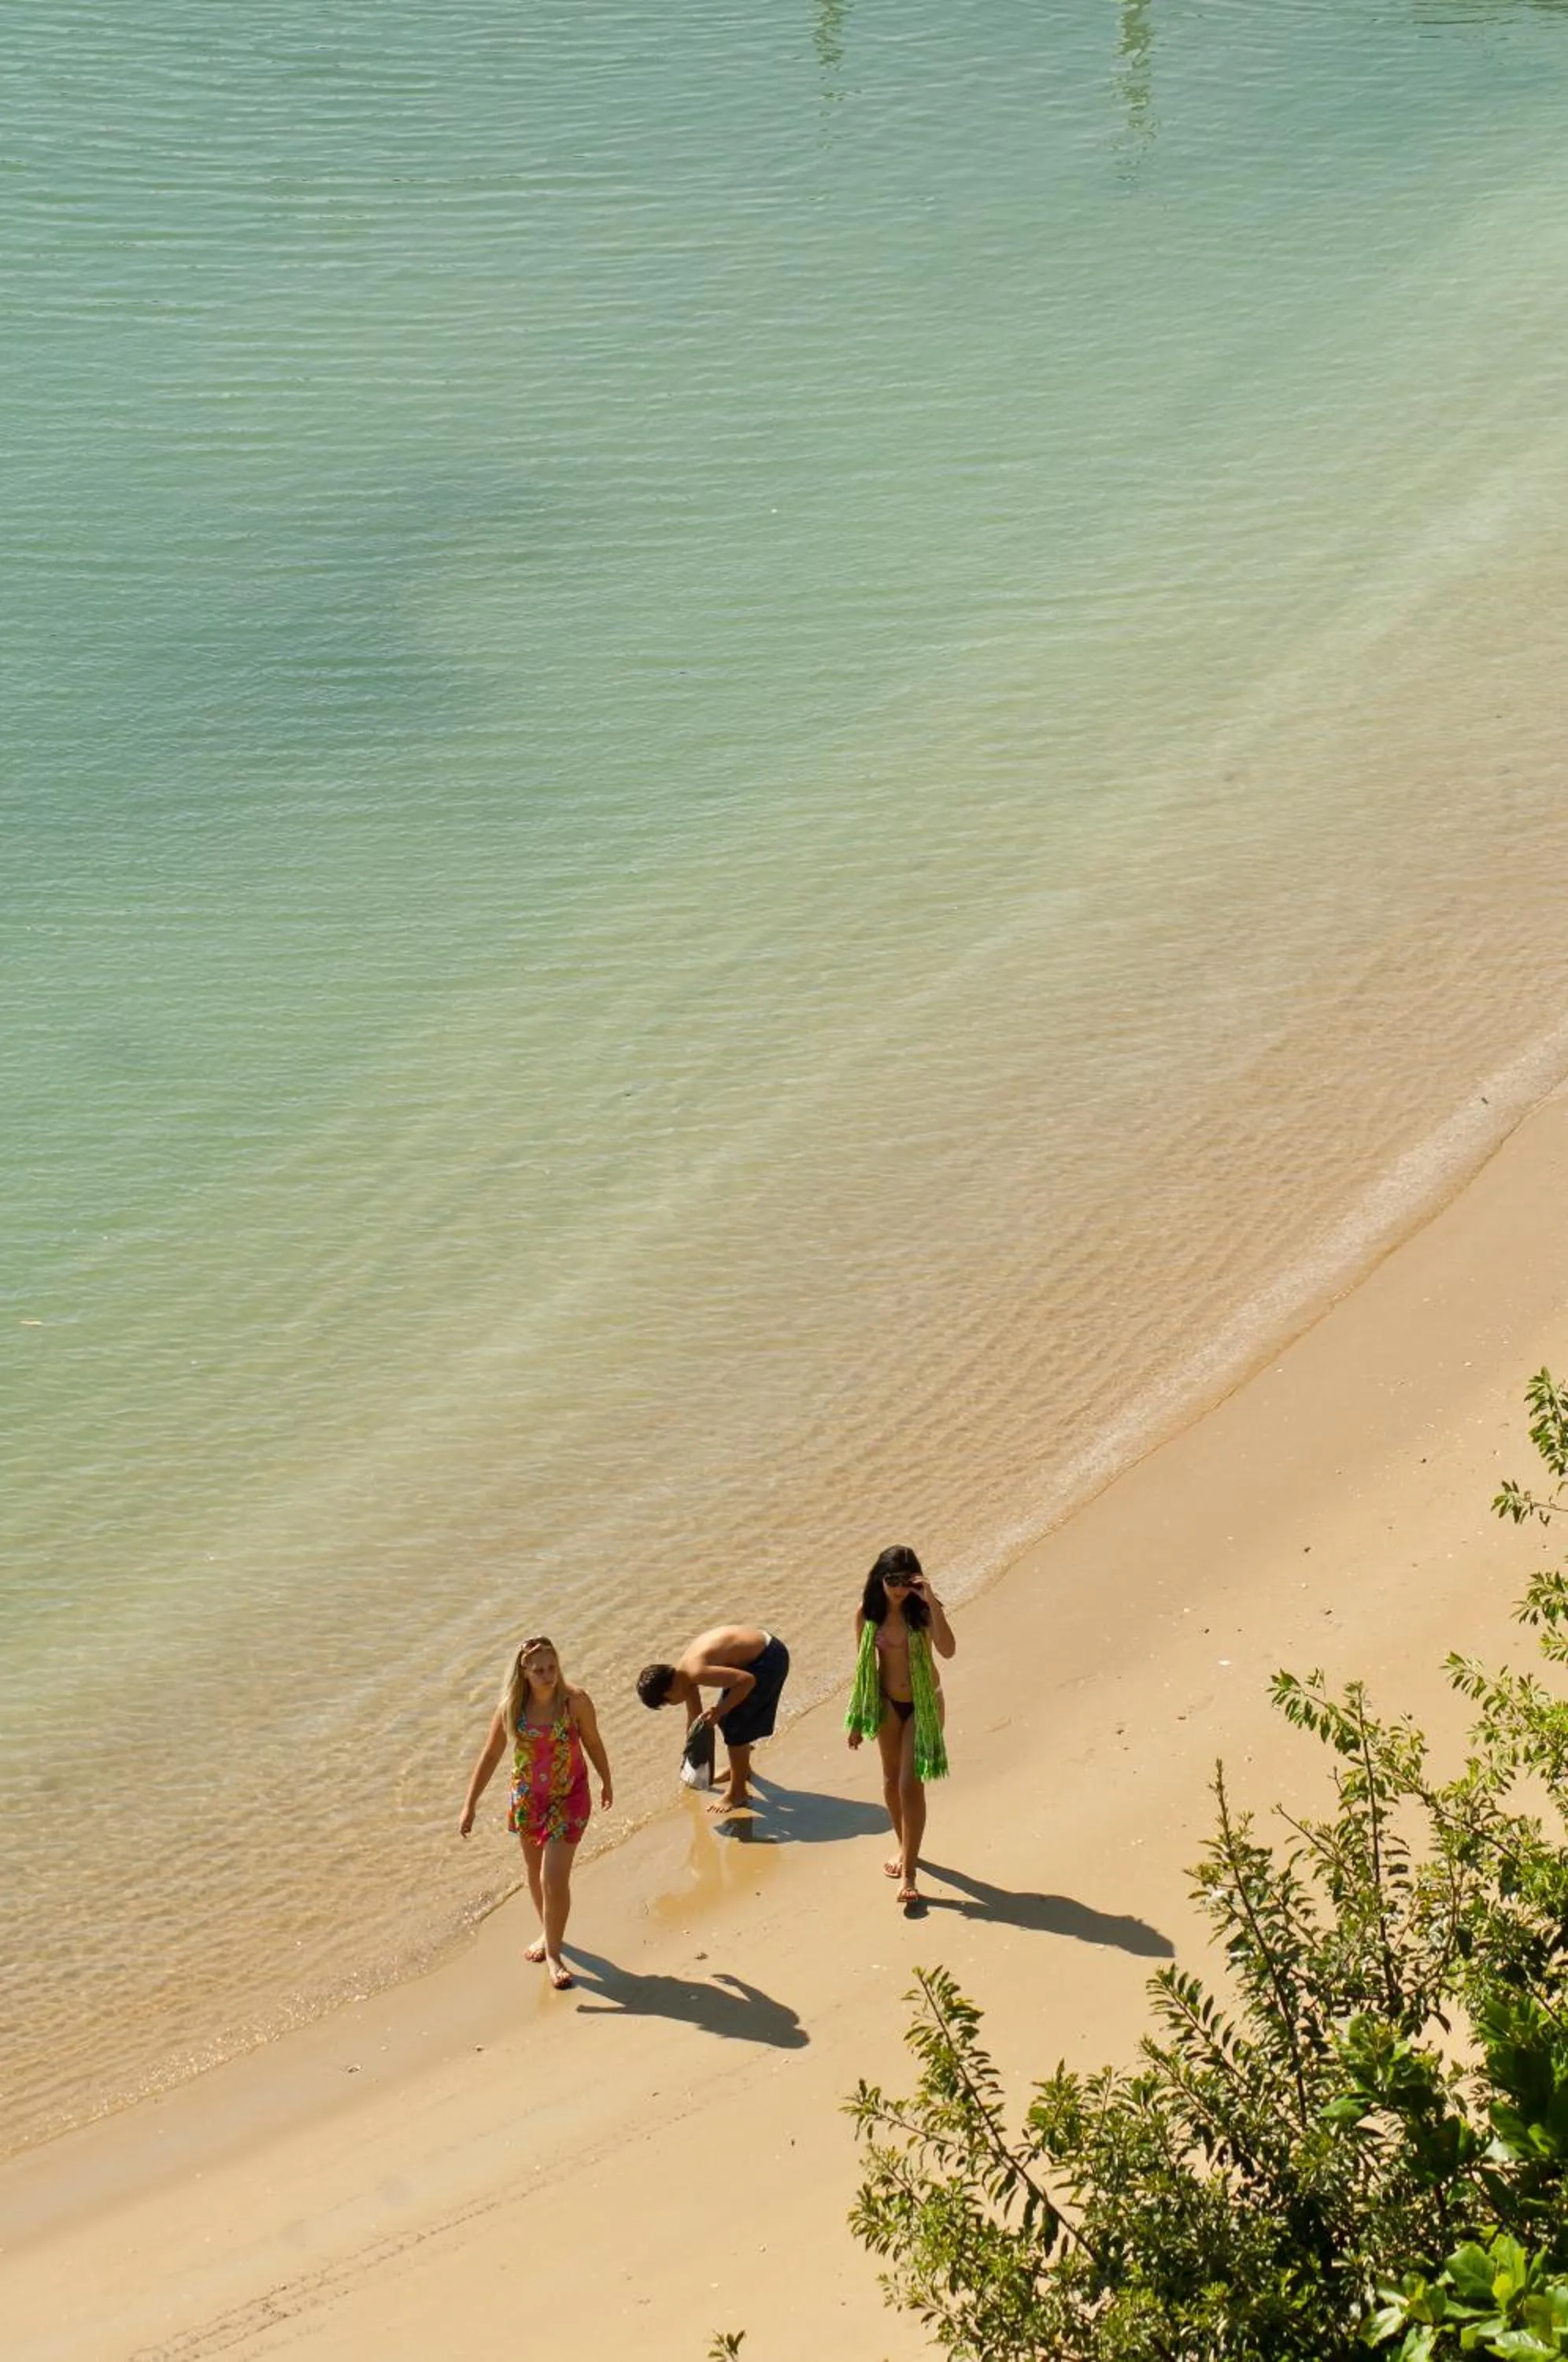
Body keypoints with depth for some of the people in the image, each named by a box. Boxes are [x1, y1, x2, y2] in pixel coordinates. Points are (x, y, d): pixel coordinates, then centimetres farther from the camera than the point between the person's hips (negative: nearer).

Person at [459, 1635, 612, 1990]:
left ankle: (553, 1953, 8)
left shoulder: (575, 1702, -18)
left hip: (569, 1799, -3)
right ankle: (548, 1934, 45)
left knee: (554, 1879, -9)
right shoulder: (511, 1708, -13)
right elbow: (490, 1756, -3)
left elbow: (593, 1743, -1)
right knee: (535, 1873, 20)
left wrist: (607, 1783, 12)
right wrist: (470, 1806, -3)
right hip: (528, 1799, 3)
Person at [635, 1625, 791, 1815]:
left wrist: (720, 1710, -23)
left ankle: (737, 1792, 9)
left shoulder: (696, 1672, -26)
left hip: (768, 1659, -10)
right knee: (726, 1718, 23)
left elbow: (747, 1680, -28)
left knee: (735, 1725, -3)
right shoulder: (684, 1673, 5)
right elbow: (694, 1716, 20)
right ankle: (741, 1769, 47)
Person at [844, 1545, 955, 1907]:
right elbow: (863, 1666, 1)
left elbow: (947, 1650, -33)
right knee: (892, 1778, 17)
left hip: (924, 1703, -3)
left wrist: (931, 1602, -38)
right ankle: (904, 1847, 40)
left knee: (911, 1785, -9)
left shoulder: (923, 1609, -16)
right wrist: (857, 1719, 4)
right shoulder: (867, 1614, -9)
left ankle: (909, 1873, -8)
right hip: (888, 1703, 3)